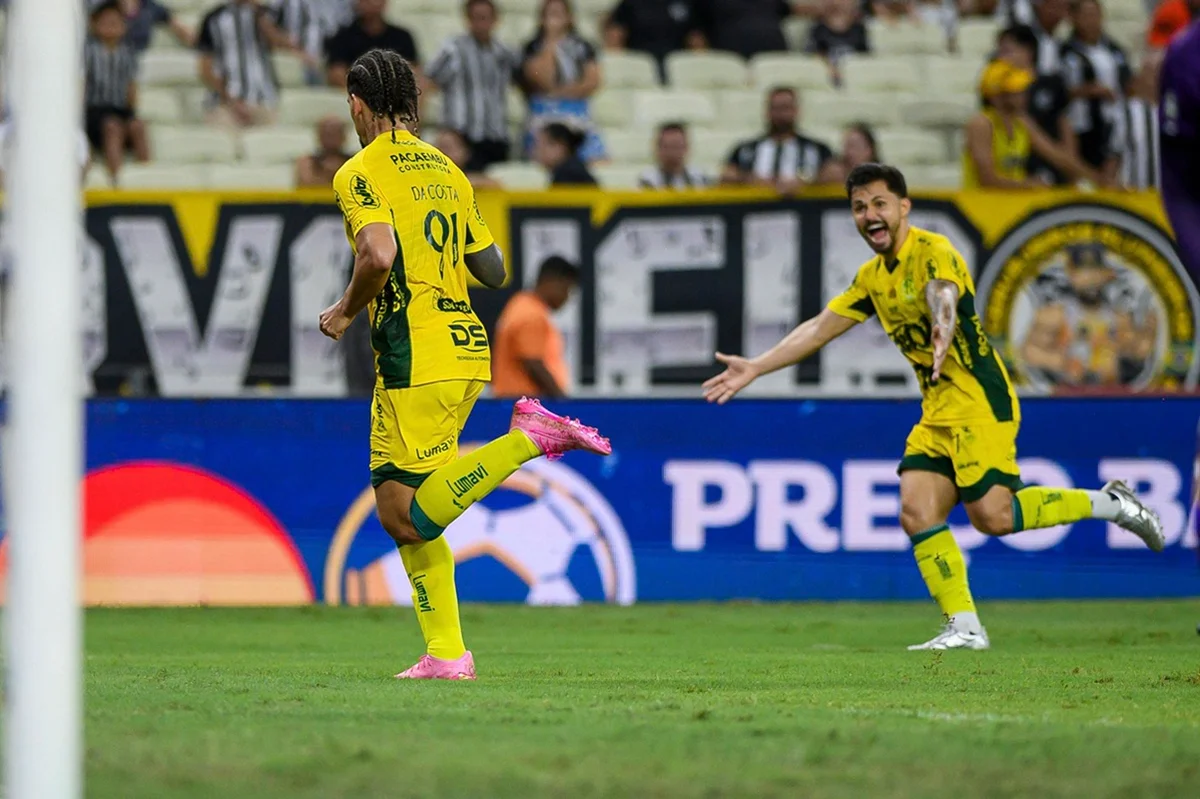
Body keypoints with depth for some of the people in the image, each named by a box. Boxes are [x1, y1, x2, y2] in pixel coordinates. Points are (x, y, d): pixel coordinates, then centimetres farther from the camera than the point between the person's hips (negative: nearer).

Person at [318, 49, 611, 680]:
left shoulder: (360, 173, -7)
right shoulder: (445, 171, 16)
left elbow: (379, 256, -24)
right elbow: (493, 272, 18)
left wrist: (344, 312, -6)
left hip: (414, 361, -8)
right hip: (466, 350, 8)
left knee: (409, 517, -7)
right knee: (401, 511, 11)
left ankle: (528, 437, -16)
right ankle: (445, 654, 5)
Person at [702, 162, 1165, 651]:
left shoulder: (933, 253, -13)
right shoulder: (873, 277, 13)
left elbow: (944, 298, -35)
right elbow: (820, 328, 19)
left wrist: (943, 334, -57)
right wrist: (754, 368, 14)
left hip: (979, 403, -8)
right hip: (937, 413, 8)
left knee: (991, 515, -17)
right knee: (917, 513, -5)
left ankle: (1105, 503, 0)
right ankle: (964, 628, -1)